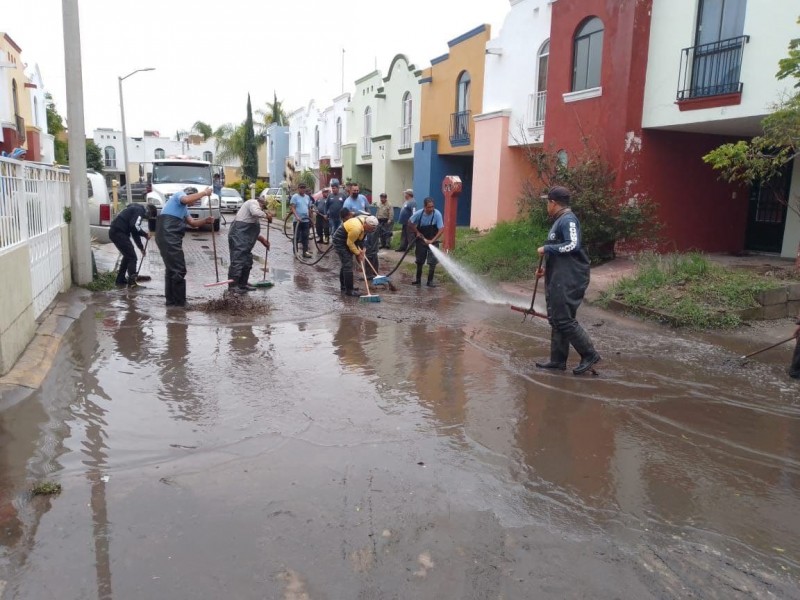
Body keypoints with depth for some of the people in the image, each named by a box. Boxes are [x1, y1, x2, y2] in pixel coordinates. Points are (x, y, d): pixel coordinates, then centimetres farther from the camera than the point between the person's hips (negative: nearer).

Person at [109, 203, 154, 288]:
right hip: (119, 232, -10)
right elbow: (134, 226, -21)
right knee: (132, 257, -5)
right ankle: (132, 281, -6)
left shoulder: (137, 209, 26)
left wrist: (141, 247, 28)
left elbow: (135, 231, 28)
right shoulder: (140, 210, -5)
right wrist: (145, 234, -6)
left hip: (114, 232, 10)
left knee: (128, 255, 21)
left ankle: (120, 280, 28)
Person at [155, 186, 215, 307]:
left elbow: (192, 222, 22)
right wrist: (204, 193, -13)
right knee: (179, 270, -9)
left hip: (170, 238, 11)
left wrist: (206, 221, 5)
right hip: (168, 237, -11)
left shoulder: (183, 208, 30)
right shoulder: (179, 195, 2)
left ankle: (171, 300, 25)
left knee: (172, 269, 17)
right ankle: (179, 302, -5)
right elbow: (187, 199, -22)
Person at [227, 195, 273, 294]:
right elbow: (256, 212, -25)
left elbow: (254, 230, 29)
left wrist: (263, 240, 25)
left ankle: (243, 283, 21)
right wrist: (266, 215, -10)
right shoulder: (253, 202, 0)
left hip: (244, 239, 11)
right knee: (237, 260, -12)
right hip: (238, 235, -11)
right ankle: (233, 285, -13)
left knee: (247, 261, 13)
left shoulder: (253, 205, 30)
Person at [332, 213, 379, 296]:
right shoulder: (356, 228, -34)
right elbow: (350, 243, -24)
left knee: (346, 264, 19)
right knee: (348, 265, -11)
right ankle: (349, 290, -7)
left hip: (346, 241, 10)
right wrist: (358, 253, -13)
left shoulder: (365, 221, -6)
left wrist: (361, 250, 0)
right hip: (340, 242, -10)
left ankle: (344, 285, 32)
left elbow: (361, 237, 7)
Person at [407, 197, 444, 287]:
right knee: (419, 261, 11)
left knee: (432, 262, -4)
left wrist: (432, 241, -28)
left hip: (433, 241, -2)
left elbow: (441, 229, -22)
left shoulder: (437, 214, -22)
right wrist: (416, 232, -7)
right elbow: (410, 223, -1)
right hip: (421, 240, 2)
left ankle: (430, 281, 6)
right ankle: (418, 279, 25)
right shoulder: (419, 213, -17)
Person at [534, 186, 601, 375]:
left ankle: (589, 355, -1)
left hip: (568, 281, -10)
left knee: (564, 320, -11)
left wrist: (547, 249, -15)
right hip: (558, 280, 10)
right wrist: (546, 268, 17)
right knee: (556, 319, 11)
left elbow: (573, 245, -24)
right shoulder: (560, 221, 19)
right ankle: (558, 360, 16)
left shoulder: (568, 220, -11)